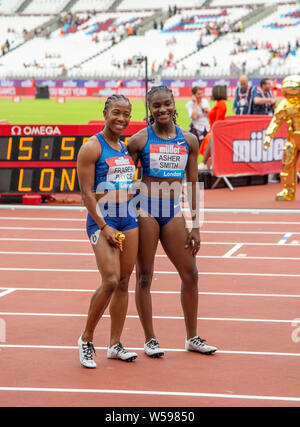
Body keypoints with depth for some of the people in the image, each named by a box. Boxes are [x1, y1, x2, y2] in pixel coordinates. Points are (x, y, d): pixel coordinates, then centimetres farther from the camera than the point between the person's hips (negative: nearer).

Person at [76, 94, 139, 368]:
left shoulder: (126, 148, 14)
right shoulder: (92, 148, -7)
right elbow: (87, 193, -11)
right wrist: (104, 226, -15)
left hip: (129, 220, 7)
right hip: (102, 221, -7)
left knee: (124, 282, 5)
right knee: (110, 281, -16)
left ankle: (115, 345, 12)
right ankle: (86, 340, 1)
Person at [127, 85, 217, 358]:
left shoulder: (189, 141, 6)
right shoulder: (140, 140, -3)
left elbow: (193, 185, 10)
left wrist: (196, 226, 8)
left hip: (173, 212, 3)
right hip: (145, 210, -3)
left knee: (190, 274, 5)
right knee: (144, 276, 1)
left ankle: (192, 338, 19)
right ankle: (150, 340, 11)